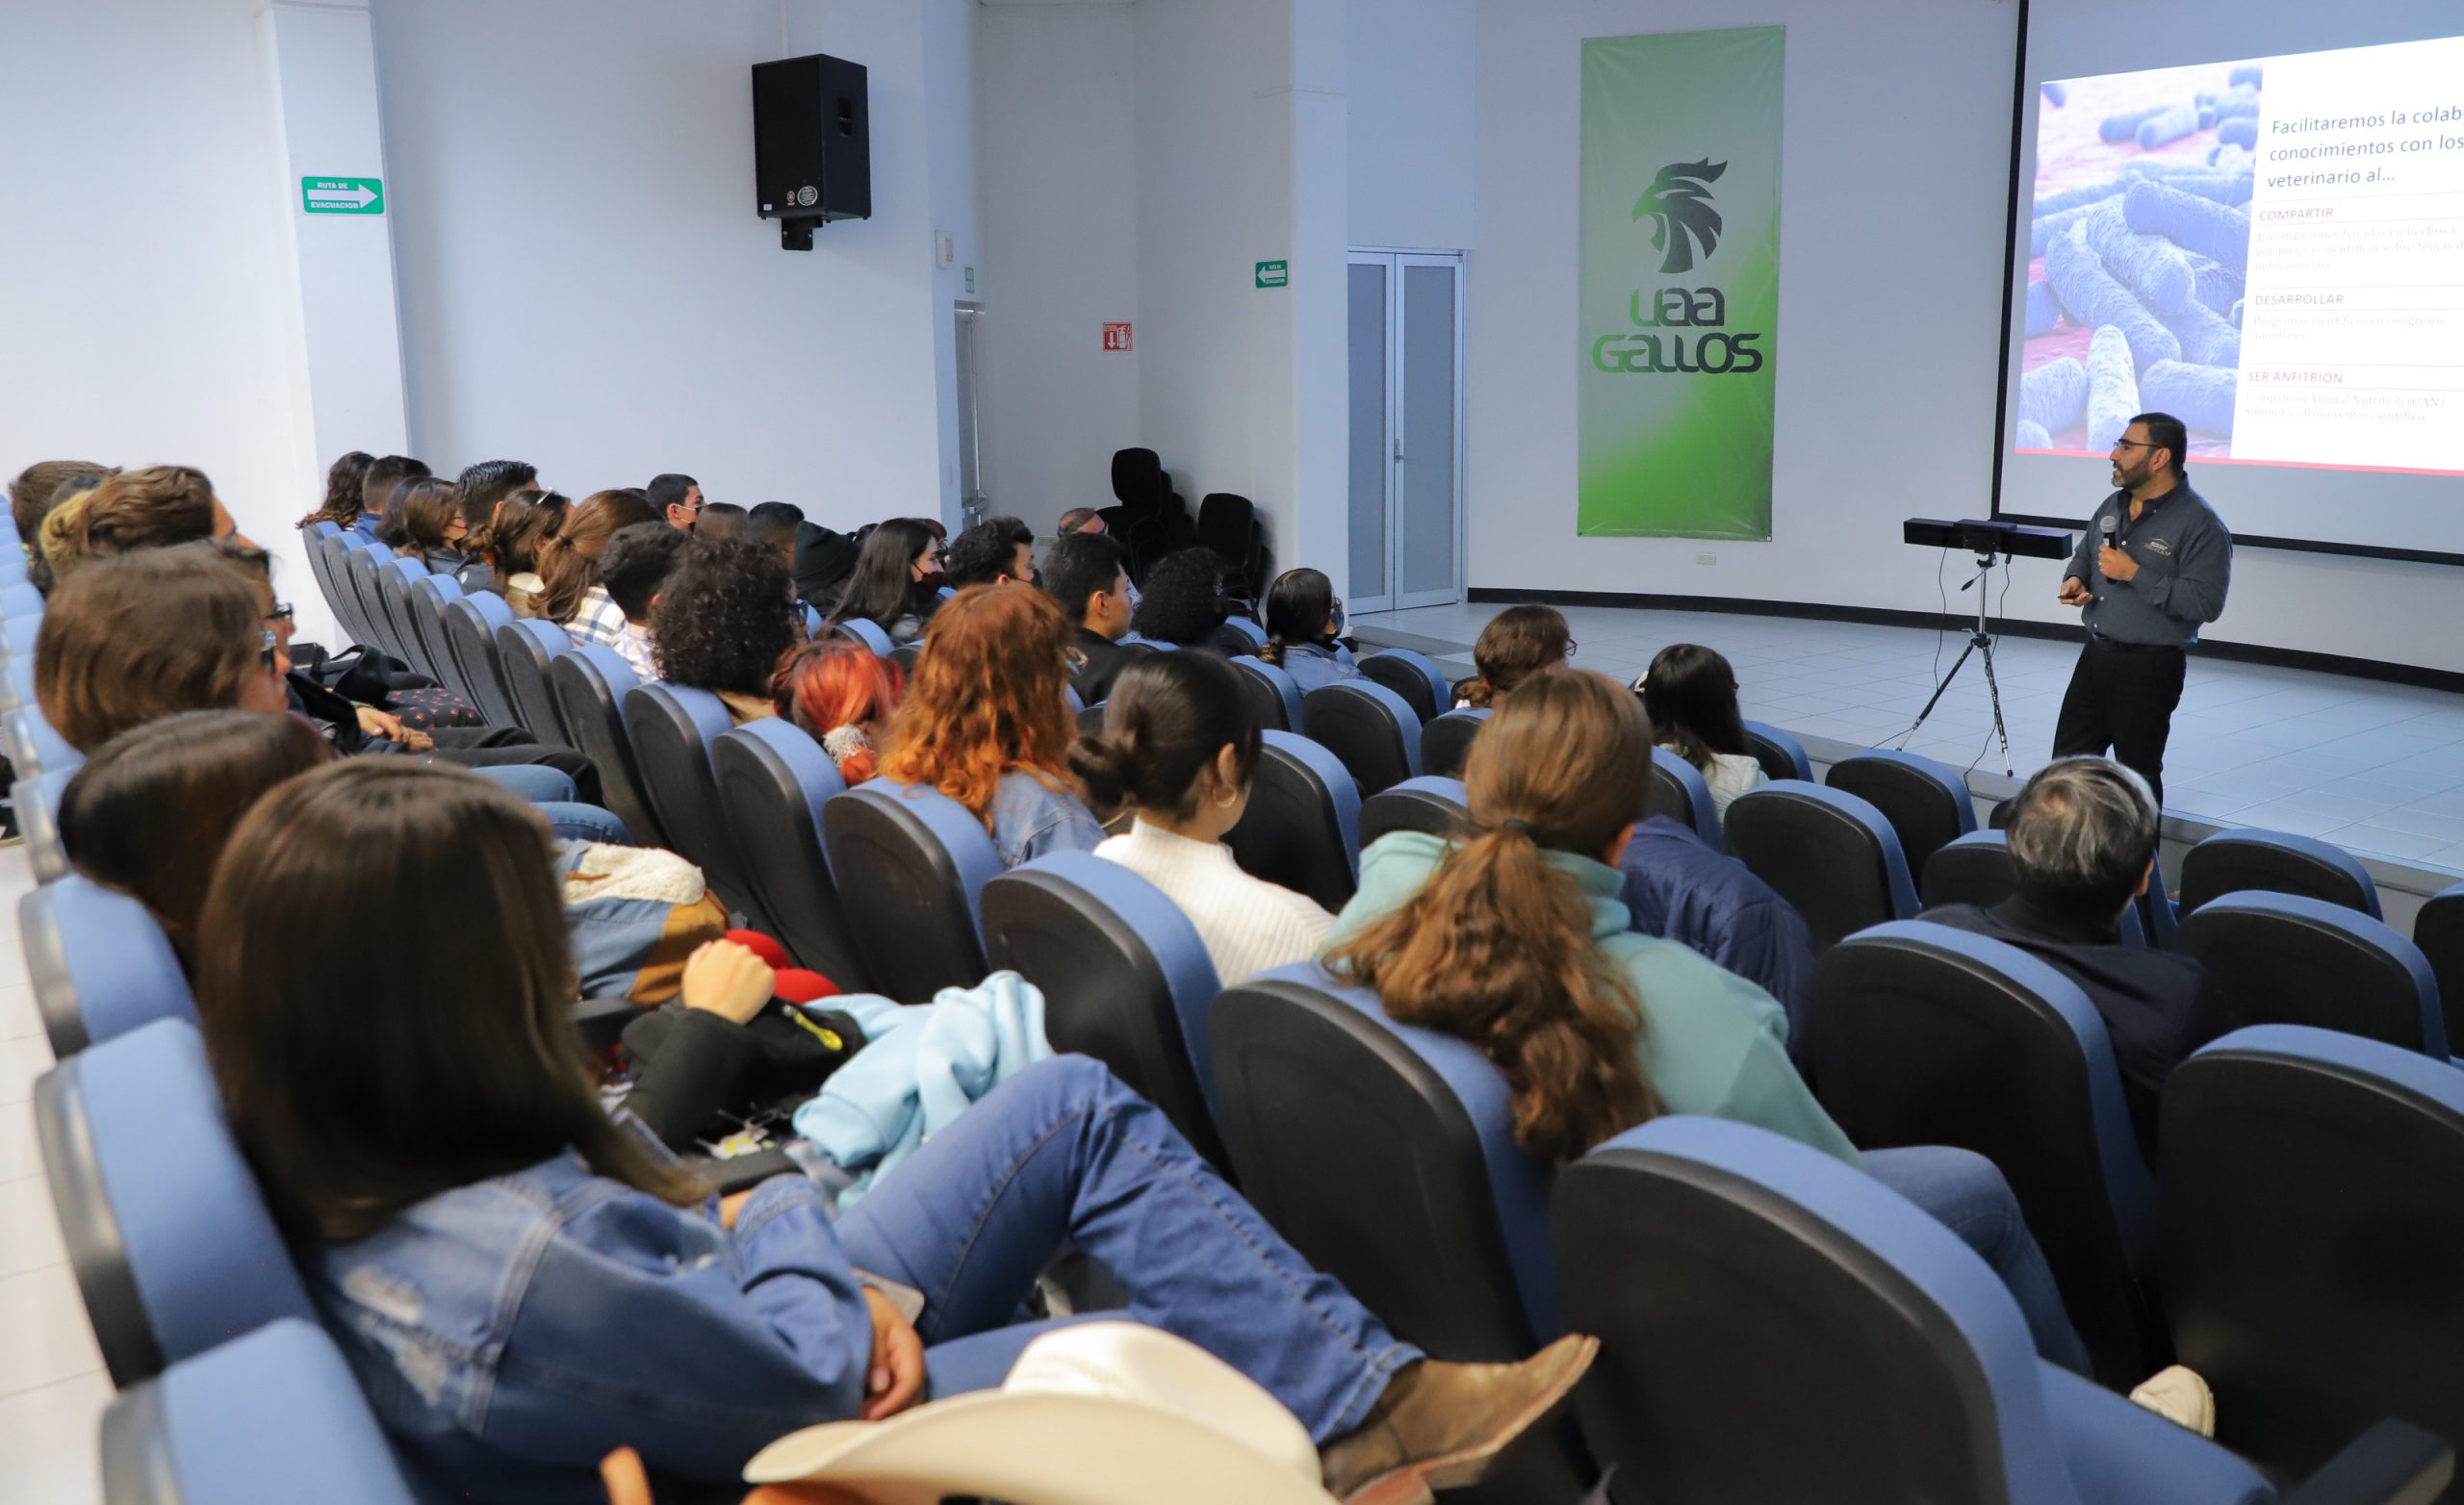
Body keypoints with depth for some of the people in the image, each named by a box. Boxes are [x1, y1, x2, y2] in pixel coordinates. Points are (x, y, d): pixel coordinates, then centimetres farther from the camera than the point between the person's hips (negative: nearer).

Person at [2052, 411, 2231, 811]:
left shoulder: (2200, 524, -15)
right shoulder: (2112, 506, 9)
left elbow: (2206, 603, -23)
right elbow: (2084, 555, 25)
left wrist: (2135, 574, -23)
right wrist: (2074, 579, 2)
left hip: (2150, 668, -7)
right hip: (2097, 654, 7)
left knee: (2137, 777, 4)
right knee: (2067, 762, 12)